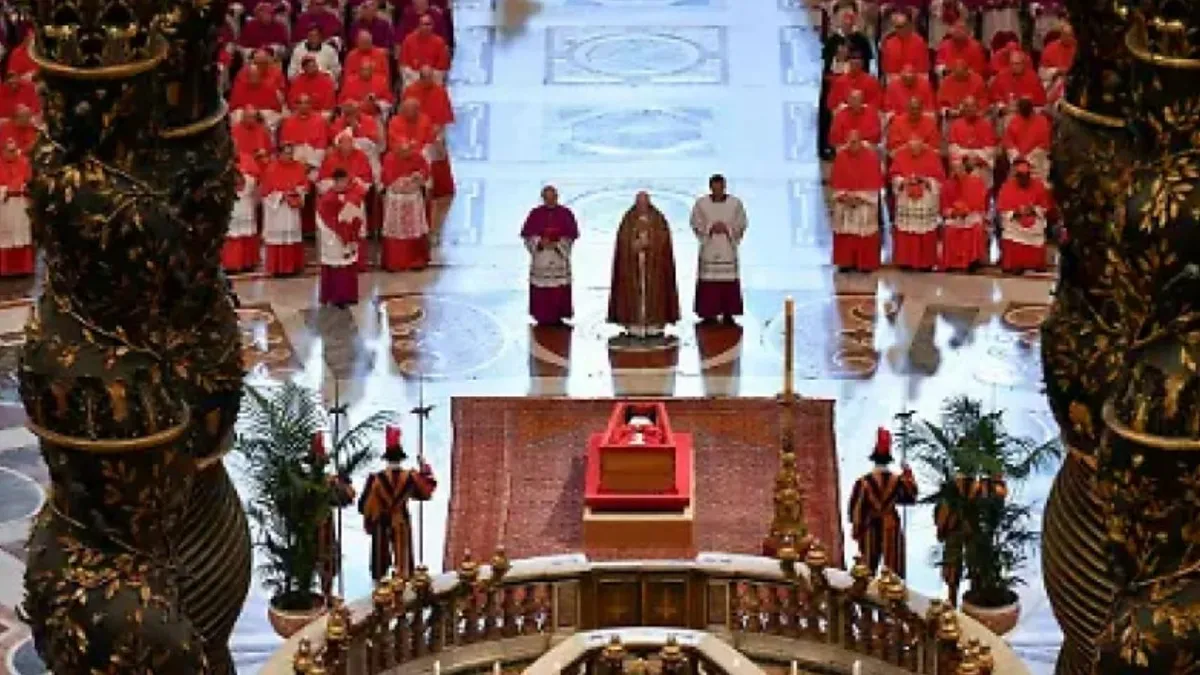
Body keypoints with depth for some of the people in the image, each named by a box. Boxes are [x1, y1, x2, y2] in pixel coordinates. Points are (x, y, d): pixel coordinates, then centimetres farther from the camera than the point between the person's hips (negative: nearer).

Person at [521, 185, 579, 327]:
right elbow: (527, 234, 2)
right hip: (540, 258, 0)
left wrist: (557, 244, -11)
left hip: (560, 259, 0)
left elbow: (572, 235, 2)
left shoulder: (566, 214, 4)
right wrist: (540, 242, -14)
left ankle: (557, 317, 2)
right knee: (541, 292, -3)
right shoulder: (535, 214, 4)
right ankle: (542, 317, 3)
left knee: (560, 291, -4)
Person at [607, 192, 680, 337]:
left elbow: (663, 238, -1)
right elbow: (624, 240, 1)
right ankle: (634, 325, -7)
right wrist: (635, 244, -15)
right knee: (634, 291, -5)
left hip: (653, 263, 0)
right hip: (632, 263, 0)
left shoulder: (658, 219, 6)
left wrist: (648, 243, -14)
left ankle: (654, 324, -4)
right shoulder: (628, 220, 7)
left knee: (653, 291, -5)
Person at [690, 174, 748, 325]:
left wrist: (727, 229, -14)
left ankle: (728, 313, 7)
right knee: (708, 283, -4)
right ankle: (708, 314, 3)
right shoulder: (701, 203, 0)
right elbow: (696, 225, 2)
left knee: (729, 283, -1)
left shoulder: (736, 203, 0)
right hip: (708, 249, 0)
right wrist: (710, 229, -15)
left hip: (728, 249, 1)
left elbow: (741, 225, 3)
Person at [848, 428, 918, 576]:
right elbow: (910, 497, 10)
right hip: (892, 529, 0)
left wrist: (856, 529, 2)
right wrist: (909, 477, 19)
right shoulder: (898, 480, -5)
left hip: (870, 529, 0)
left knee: (868, 569, 8)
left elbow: (856, 507, -7)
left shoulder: (863, 482, -8)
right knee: (893, 569, 6)